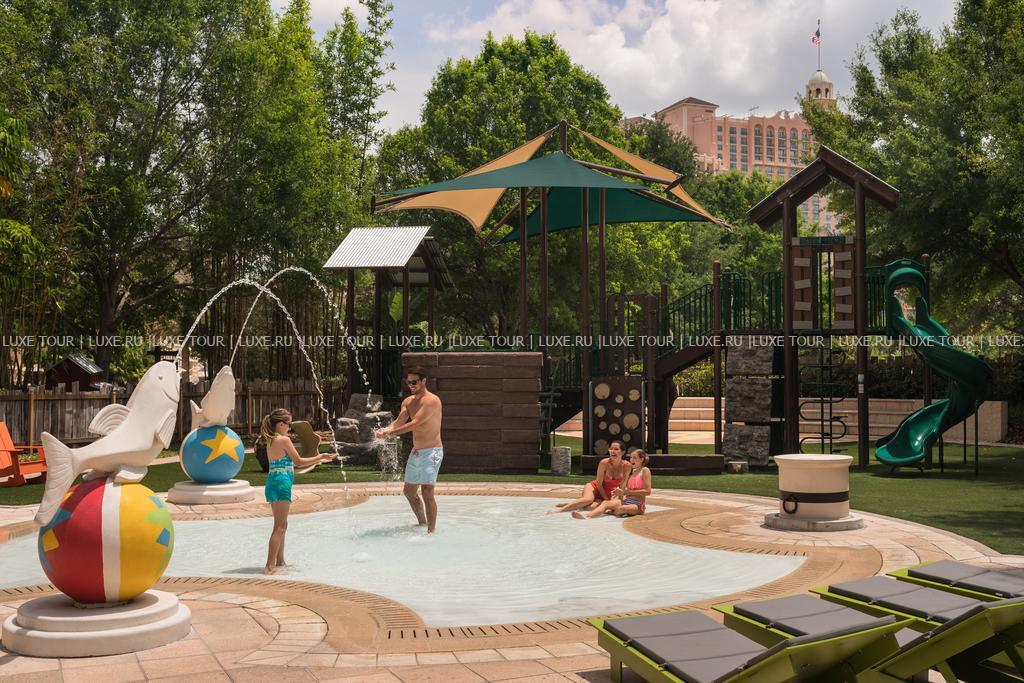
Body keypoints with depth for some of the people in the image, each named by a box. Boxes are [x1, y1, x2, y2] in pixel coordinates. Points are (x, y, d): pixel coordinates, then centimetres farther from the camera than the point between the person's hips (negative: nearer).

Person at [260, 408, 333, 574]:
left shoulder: (270, 440, 14)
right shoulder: (284, 440, -12)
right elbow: (299, 462, -8)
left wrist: (317, 459, 24)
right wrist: (320, 457, 1)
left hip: (272, 483, 9)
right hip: (282, 484, -9)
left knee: (281, 525, 19)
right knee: (280, 527, -9)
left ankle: (280, 562, 27)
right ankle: (270, 566, -14)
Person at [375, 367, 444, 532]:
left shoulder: (432, 400, -15)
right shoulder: (408, 401, 11)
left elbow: (415, 423, -25)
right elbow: (399, 421, -3)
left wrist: (391, 433, -30)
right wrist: (385, 430, -25)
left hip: (431, 452, -9)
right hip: (416, 452, 9)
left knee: (427, 492, -18)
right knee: (409, 491, 18)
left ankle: (431, 531, -16)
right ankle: (422, 523, 35)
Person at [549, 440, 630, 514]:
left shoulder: (626, 466, -13)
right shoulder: (604, 463, -19)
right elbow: (599, 484, -11)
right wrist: (606, 500, -9)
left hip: (608, 494, 2)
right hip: (595, 487, -2)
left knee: (592, 507, -31)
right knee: (588, 499, -37)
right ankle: (559, 509, -24)